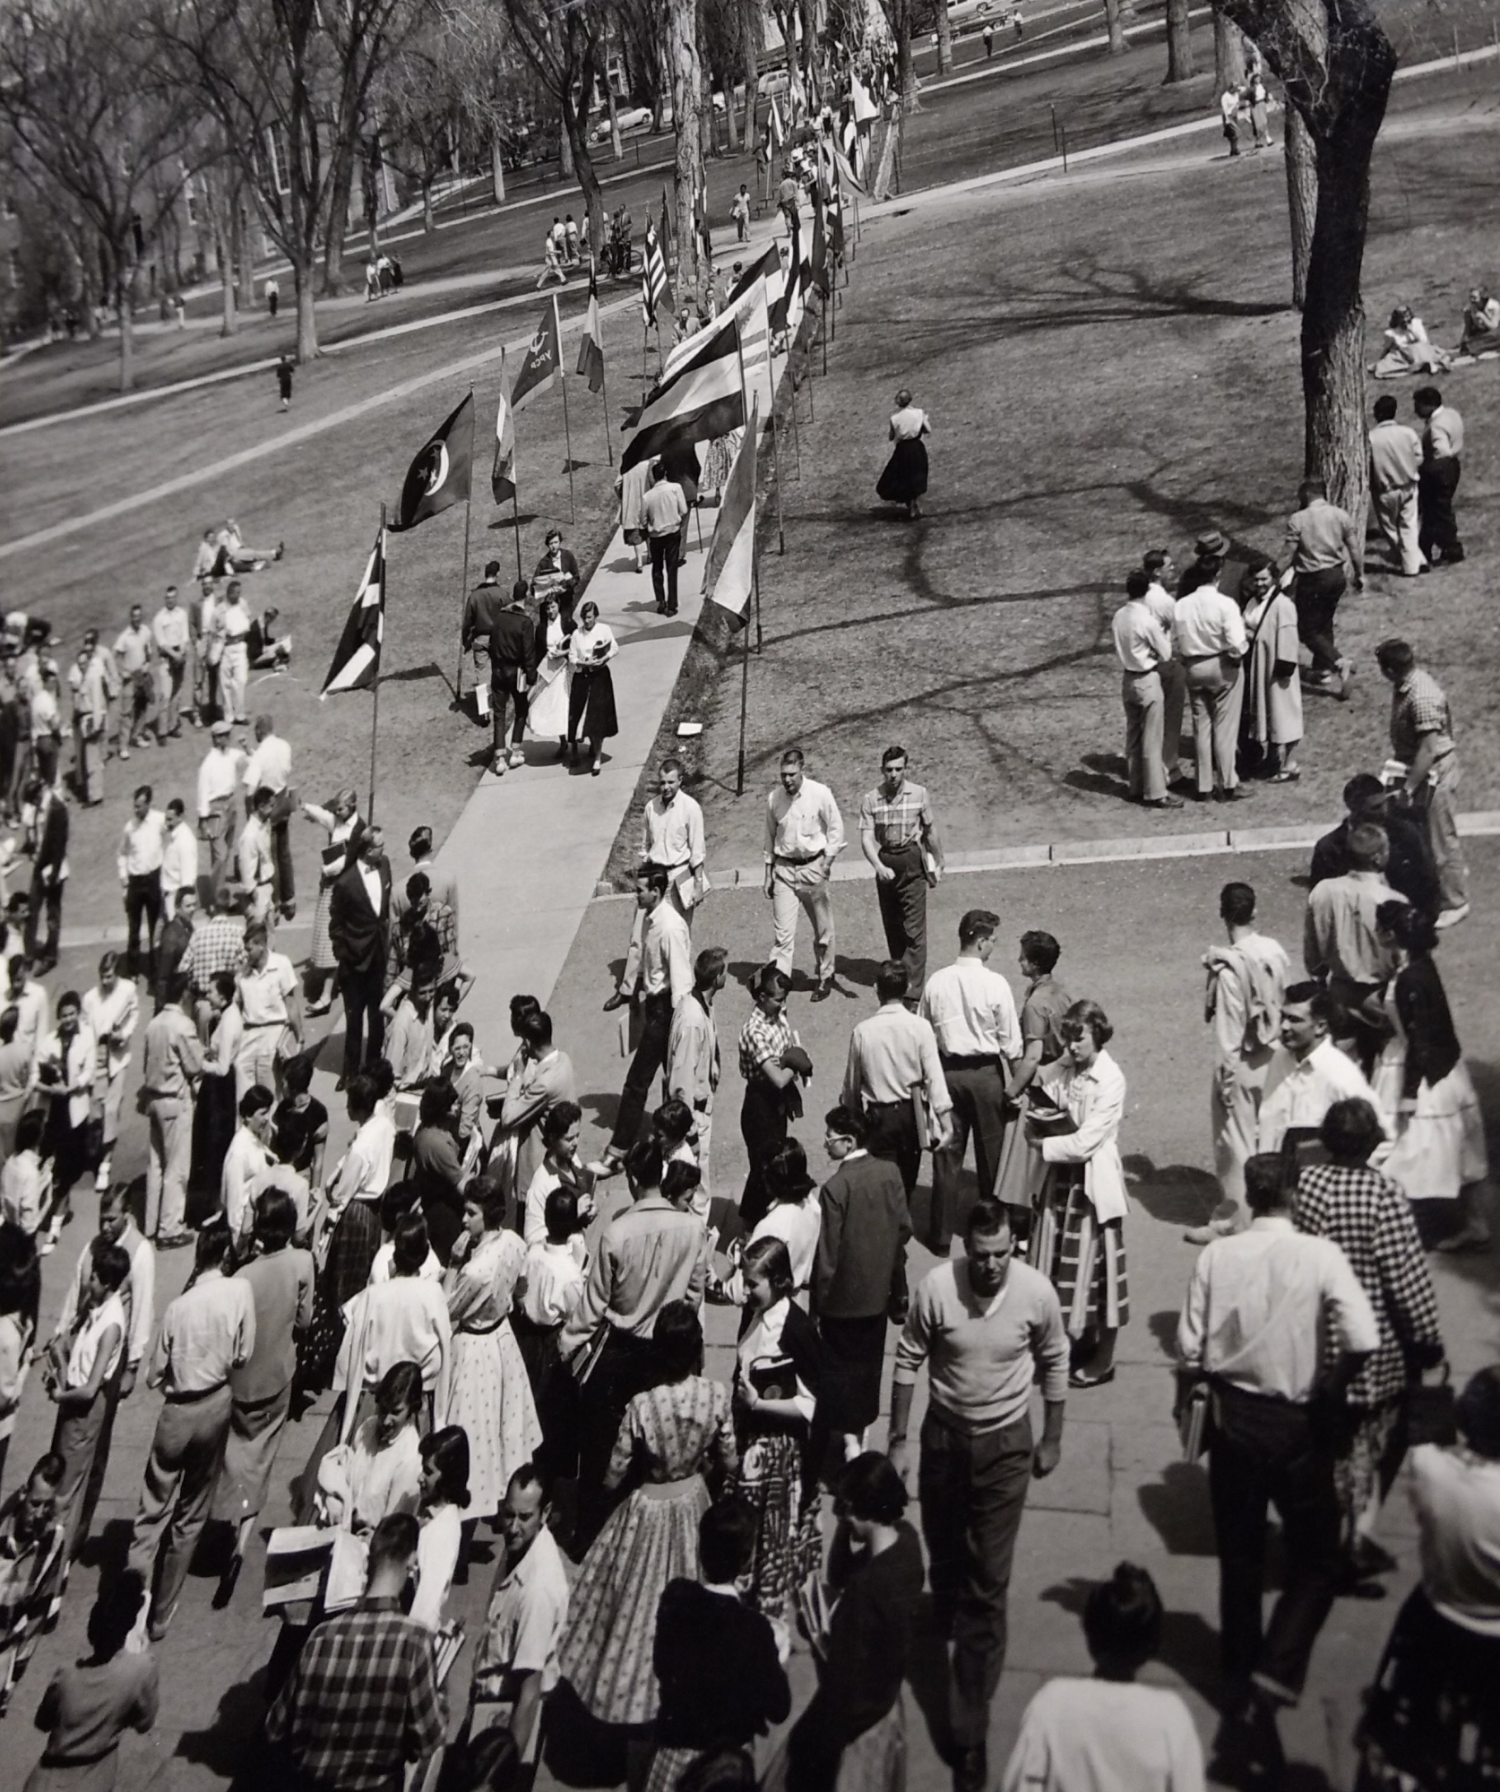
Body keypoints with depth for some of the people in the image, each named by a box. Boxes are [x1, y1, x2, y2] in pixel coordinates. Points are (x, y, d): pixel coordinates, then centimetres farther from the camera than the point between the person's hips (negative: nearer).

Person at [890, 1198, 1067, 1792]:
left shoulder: (1037, 1293, -20)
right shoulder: (935, 1288, -21)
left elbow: (1054, 1363, -1)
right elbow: (908, 1362, -7)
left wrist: (1052, 1439, 6)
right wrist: (898, 1440, -3)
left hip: (1006, 1443, -1)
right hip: (944, 1433, 1)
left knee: (989, 1586, 0)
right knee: (943, 1549, 23)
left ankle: (969, 1732, 9)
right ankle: (946, 1611, 59)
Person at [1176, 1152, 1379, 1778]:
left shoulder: (1216, 1256, -9)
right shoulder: (1321, 1255, -14)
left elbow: (1190, 1353, -8)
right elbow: (1362, 1343, -23)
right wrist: (1327, 1389, -5)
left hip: (1233, 1418, 2)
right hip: (1298, 1425, -2)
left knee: (1240, 1557, 20)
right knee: (1316, 1565, 13)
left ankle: (1242, 1675, 38)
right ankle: (1264, 1692, -1)